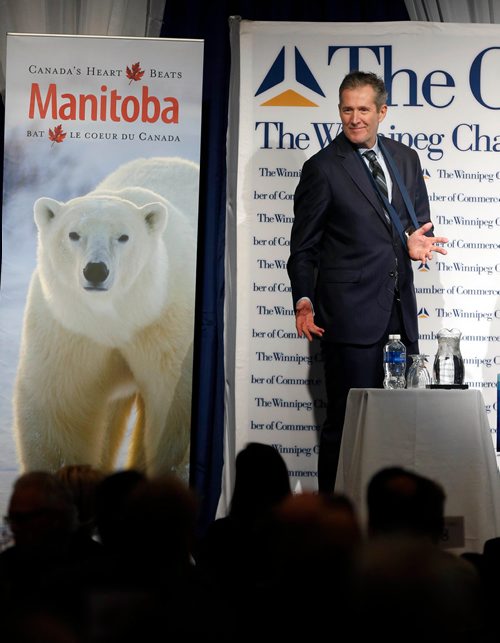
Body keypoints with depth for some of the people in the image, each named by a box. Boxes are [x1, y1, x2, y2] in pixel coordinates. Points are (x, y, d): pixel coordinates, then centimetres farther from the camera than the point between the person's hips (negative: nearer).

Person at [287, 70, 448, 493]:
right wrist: (304, 301, -15)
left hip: (399, 311, 5)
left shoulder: (406, 160, 12)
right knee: (346, 424, -2)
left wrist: (417, 243, -5)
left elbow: (421, 222, 20)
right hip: (350, 314, -5)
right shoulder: (323, 168, -3)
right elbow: (303, 246, -1)